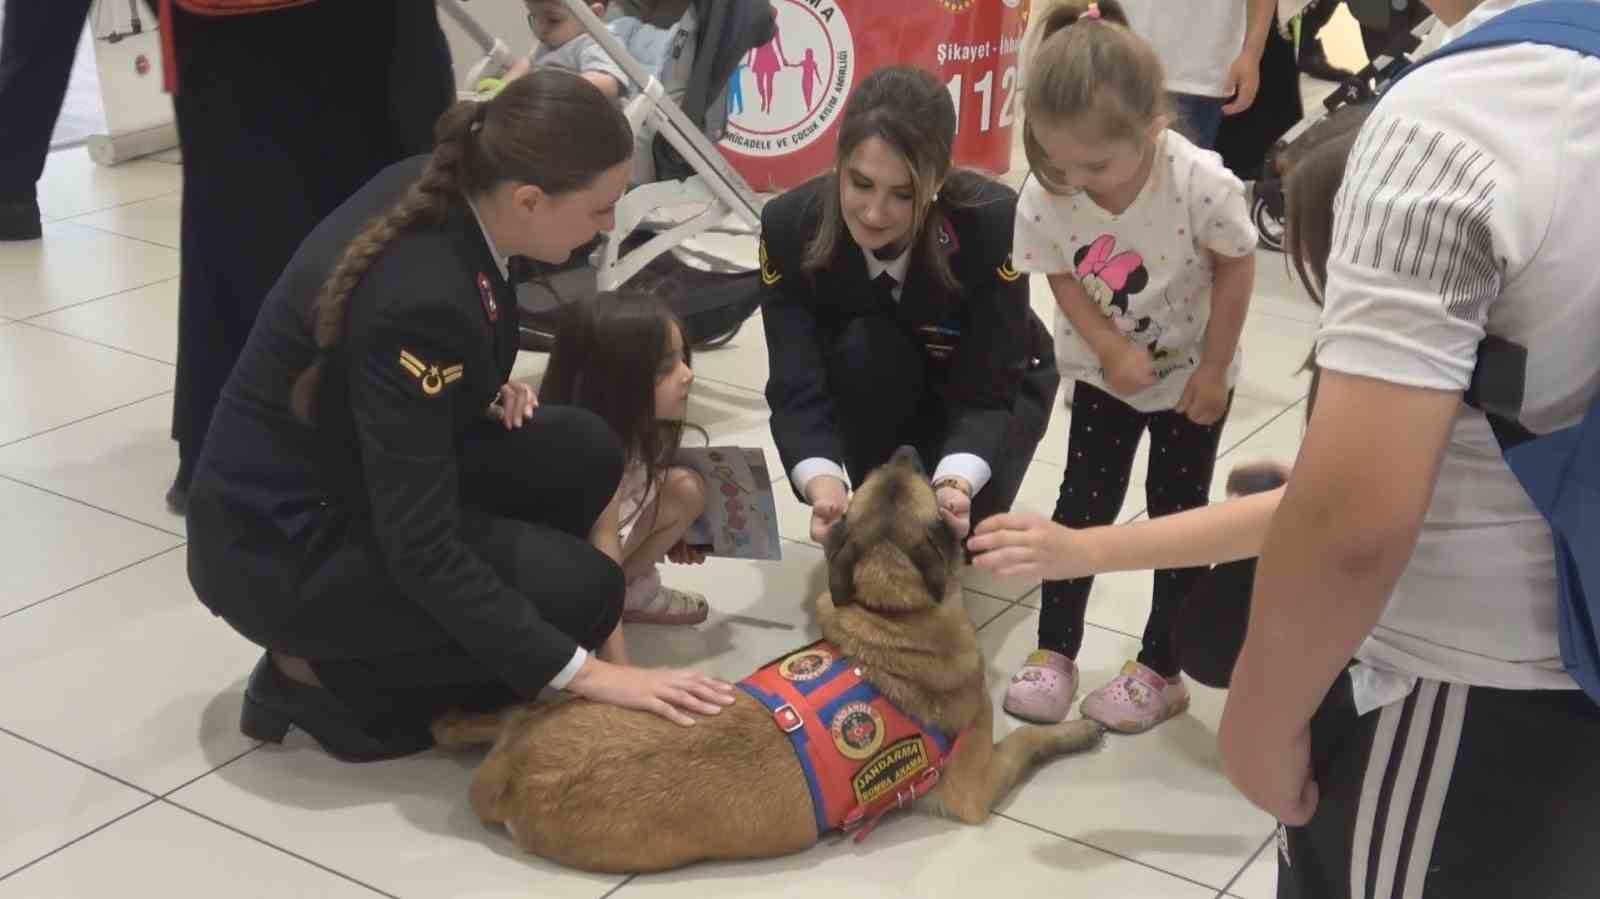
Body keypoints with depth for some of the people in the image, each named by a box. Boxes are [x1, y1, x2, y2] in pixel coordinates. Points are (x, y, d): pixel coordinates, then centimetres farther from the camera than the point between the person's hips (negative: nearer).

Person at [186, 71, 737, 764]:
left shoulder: (432, 190, -8)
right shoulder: (416, 296, -33)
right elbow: (423, 552, -30)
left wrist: (484, 389, -2)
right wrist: (585, 673, -27)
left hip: (354, 479, 9)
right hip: (279, 548, -9)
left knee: (584, 455, -2)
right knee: (577, 589, -16)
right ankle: (319, 679, -1)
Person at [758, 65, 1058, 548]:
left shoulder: (993, 221, -35)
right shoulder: (790, 225, -30)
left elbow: (986, 391, -33)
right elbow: (797, 390, -34)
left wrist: (956, 484, -53)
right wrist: (824, 485, -54)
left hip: (997, 384, -1)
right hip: (880, 391, 2)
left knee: (956, 520, -25)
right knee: (862, 350, -33)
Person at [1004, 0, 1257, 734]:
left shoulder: (1201, 184, -33)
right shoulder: (1044, 196, -25)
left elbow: (1236, 267, -17)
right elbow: (1063, 277, -9)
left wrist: (1213, 370, -13)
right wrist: (1112, 350, -23)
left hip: (1192, 373, -2)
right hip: (1105, 372, 2)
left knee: (1179, 511, 7)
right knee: (1082, 503, 6)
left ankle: (1161, 670, 18)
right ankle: (1054, 651, 19)